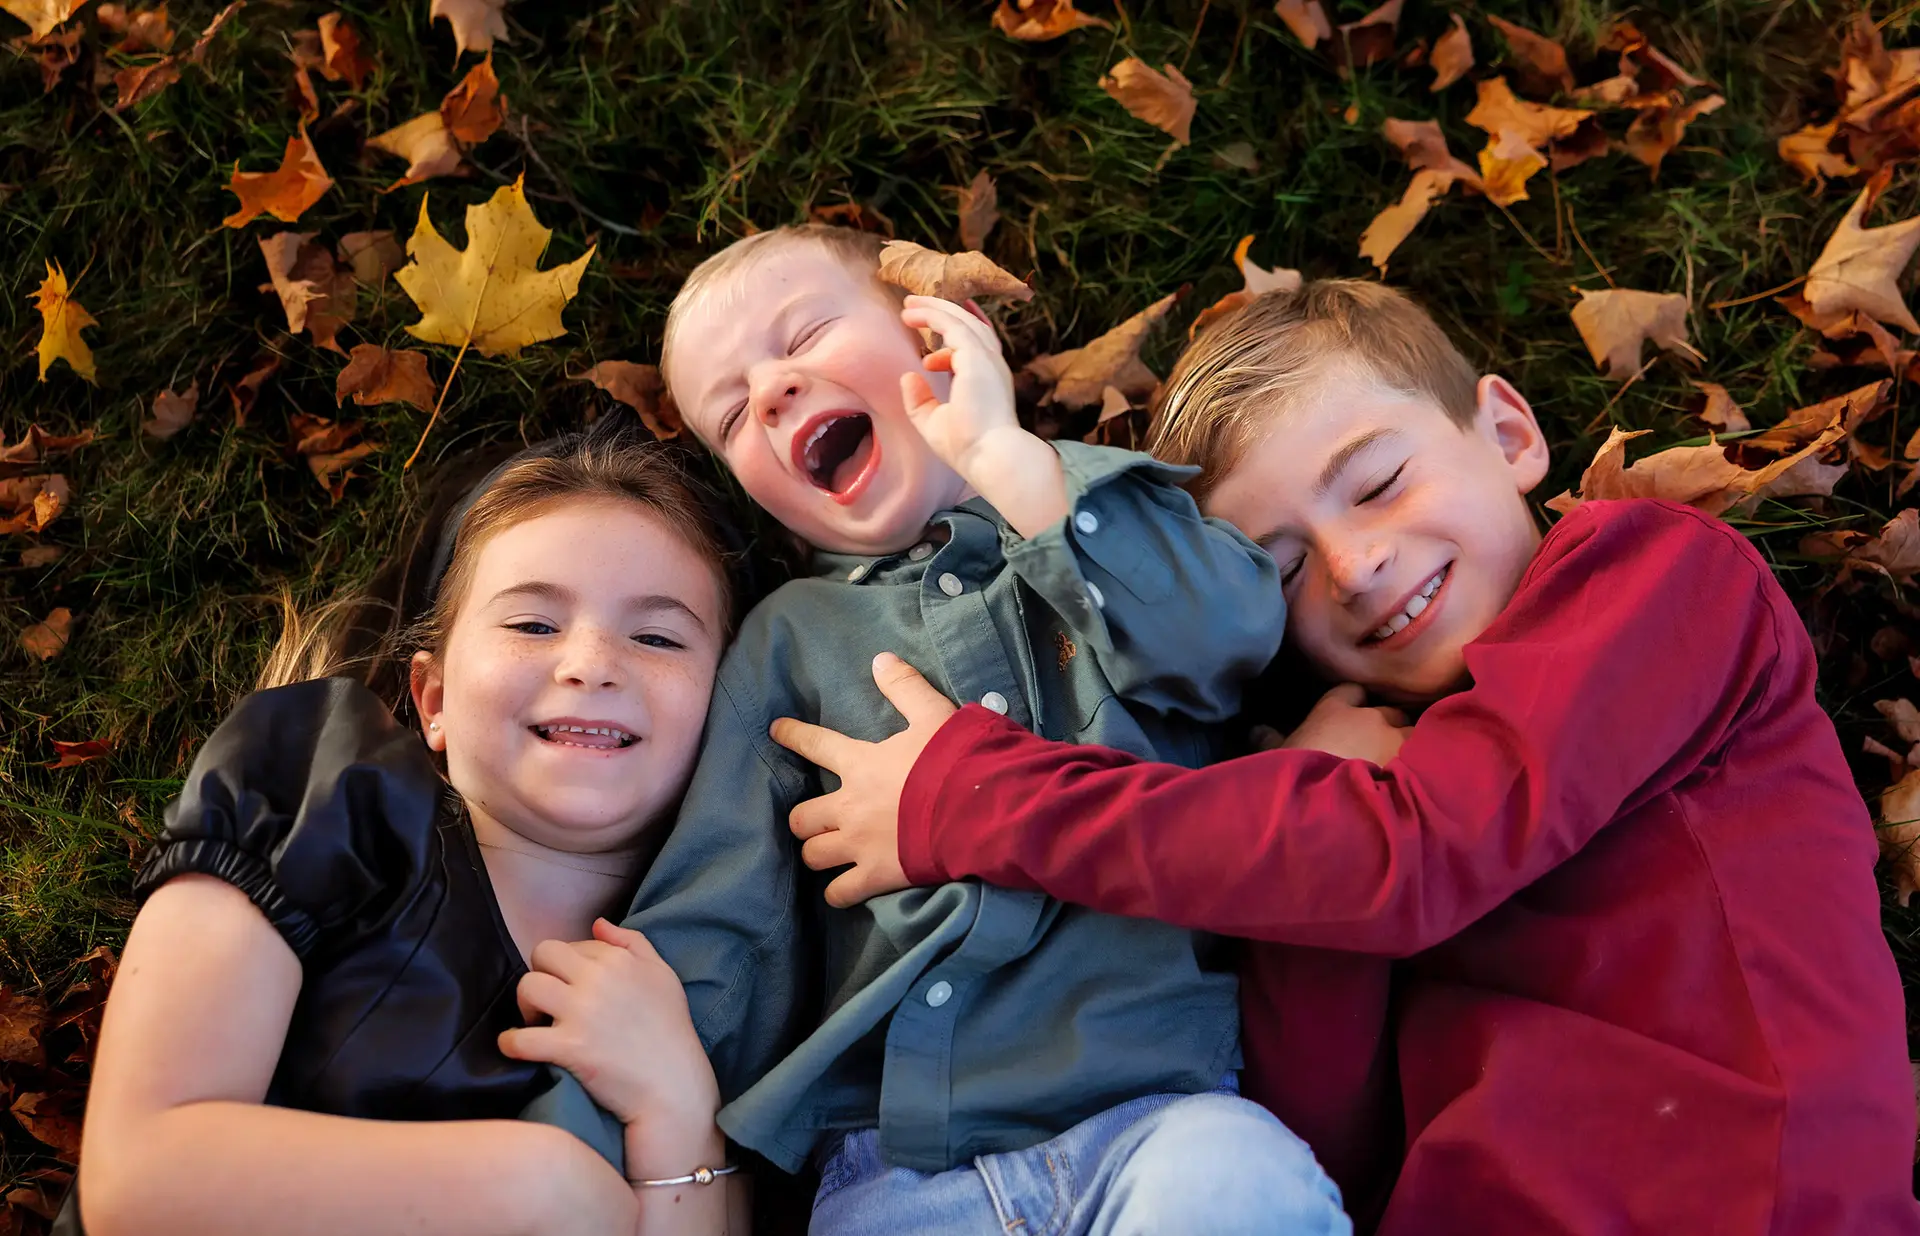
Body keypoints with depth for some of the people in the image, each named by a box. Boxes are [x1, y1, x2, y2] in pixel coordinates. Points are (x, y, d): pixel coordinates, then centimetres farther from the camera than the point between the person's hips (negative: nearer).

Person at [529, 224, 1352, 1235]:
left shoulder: (1100, 509, 16)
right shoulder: (789, 637, 19)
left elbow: (1229, 634, -7)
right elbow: (712, 915, 12)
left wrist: (1000, 453, -4)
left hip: (1153, 1110, -1)